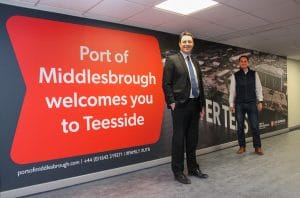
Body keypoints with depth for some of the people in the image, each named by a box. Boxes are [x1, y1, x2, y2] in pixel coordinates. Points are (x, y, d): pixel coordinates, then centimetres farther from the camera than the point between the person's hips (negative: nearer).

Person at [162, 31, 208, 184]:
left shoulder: (196, 63, 17)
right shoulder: (172, 60, -2)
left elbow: (200, 85, 18)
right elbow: (166, 84, -8)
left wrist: (202, 105, 14)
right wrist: (172, 102, -14)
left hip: (195, 105, 6)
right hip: (180, 105, -6)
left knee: (192, 138, 13)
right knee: (179, 138, 1)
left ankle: (193, 168, 26)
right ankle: (178, 171, 13)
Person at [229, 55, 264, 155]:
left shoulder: (254, 74, 7)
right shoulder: (235, 75, 4)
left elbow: (258, 88, 6)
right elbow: (232, 91, 3)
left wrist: (260, 101, -2)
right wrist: (231, 104, 0)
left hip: (252, 103, 0)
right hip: (239, 105, 0)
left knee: (255, 126, 0)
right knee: (240, 127, 6)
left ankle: (257, 147, 11)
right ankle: (242, 147, 17)